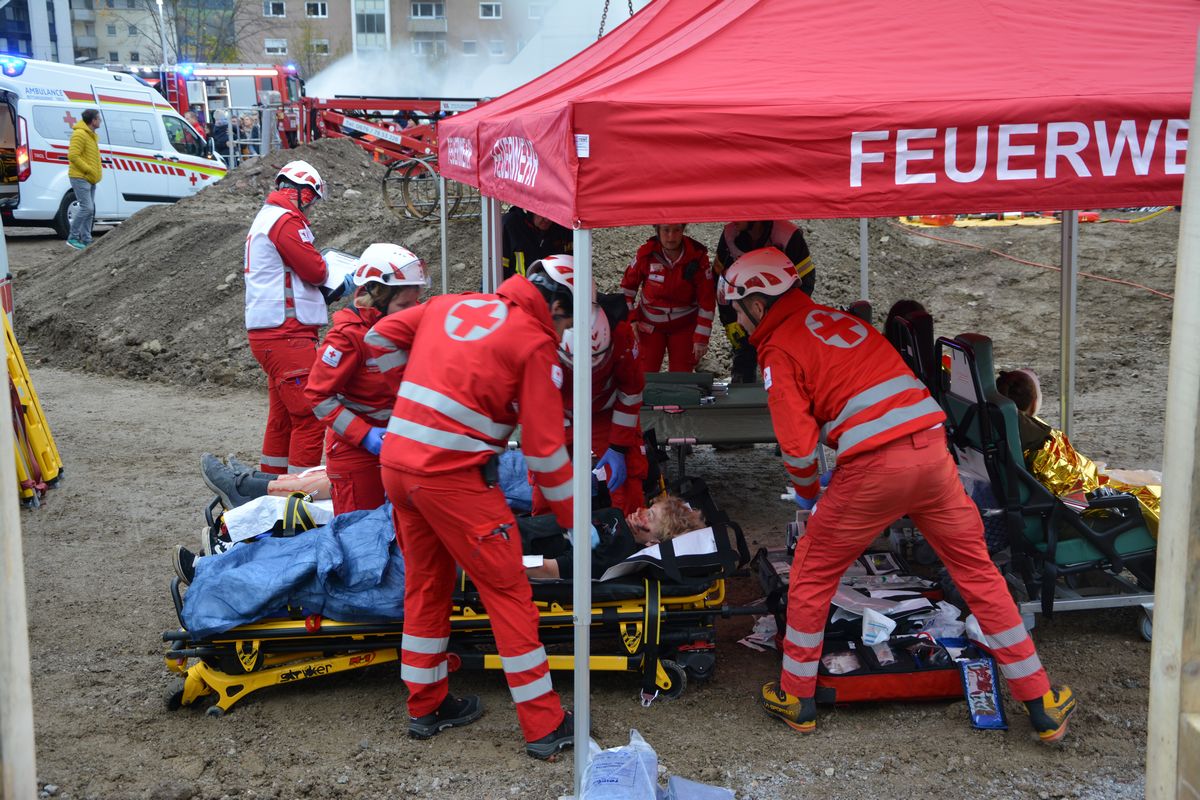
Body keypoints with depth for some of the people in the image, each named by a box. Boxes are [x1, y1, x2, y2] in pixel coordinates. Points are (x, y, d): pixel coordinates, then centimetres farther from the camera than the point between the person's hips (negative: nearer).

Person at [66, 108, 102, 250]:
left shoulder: (92, 135, 18)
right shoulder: (80, 134, -15)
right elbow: (73, 156, -22)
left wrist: (97, 171, 15)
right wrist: (88, 170, -20)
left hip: (90, 179, 10)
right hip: (80, 178, -10)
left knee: (90, 210, 10)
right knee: (86, 208, -15)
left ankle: (86, 240, 15)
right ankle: (72, 238, -6)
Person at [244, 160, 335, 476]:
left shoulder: (264, 217, 21)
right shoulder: (287, 220, -12)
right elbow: (315, 270, -14)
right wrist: (326, 268, 9)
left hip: (266, 331, 11)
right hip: (286, 334, -11)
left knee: (282, 417, 20)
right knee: (310, 418, -11)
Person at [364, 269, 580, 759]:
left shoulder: (451, 304, 15)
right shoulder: (536, 343, -4)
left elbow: (381, 338, 19)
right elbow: (545, 447, -6)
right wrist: (572, 518, 4)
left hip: (396, 459, 7)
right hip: (452, 475, -7)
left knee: (425, 583, 20)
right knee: (508, 592, 2)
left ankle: (426, 706, 32)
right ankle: (544, 727, 7)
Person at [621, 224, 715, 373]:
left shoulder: (697, 256, -15)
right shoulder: (647, 253, -13)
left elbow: (706, 301, -9)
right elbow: (628, 284, 2)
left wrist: (701, 338, -9)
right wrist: (630, 319, -3)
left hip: (684, 325, 0)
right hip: (650, 323, 0)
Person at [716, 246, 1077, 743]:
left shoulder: (778, 351, 1)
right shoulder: (839, 318, 22)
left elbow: (799, 446, -6)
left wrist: (806, 493, 14)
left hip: (874, 467, -6)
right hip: (932, 446, 6)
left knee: (811, 575, 14)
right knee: (978, 571, 15)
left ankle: (796, 699, 25)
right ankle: (1042, 705, 21)